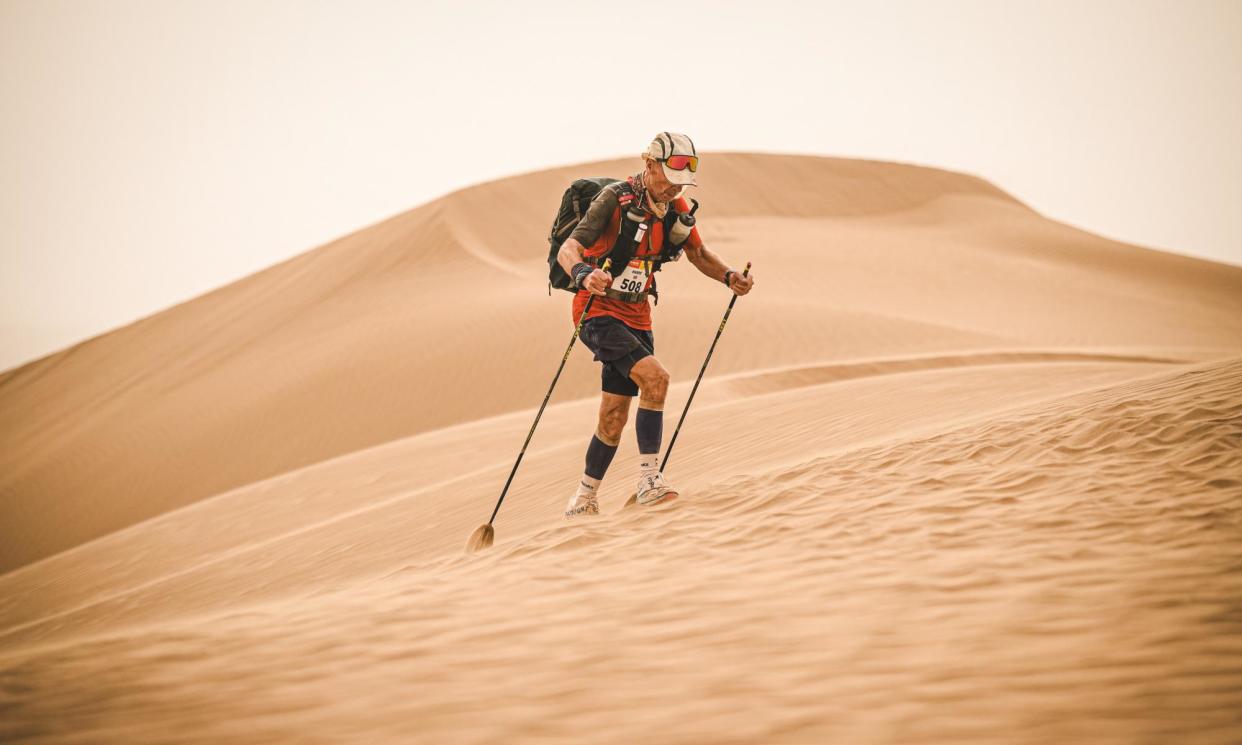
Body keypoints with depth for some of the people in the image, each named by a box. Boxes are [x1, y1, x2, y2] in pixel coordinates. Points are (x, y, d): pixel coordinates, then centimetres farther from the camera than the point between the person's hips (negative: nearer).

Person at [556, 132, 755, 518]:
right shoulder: (616, 199, -18)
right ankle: (649, 479, -20)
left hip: (636, 318, 7)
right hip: (599, 312, -7)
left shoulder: (676, 208, 2)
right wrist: (583, 274, -48)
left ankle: (584, 500, 24)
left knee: (614, 417, 10)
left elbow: (698, 254, 18)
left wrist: (729, 276, -2)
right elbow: (567, 250, -26)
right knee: (655, 378, -26)